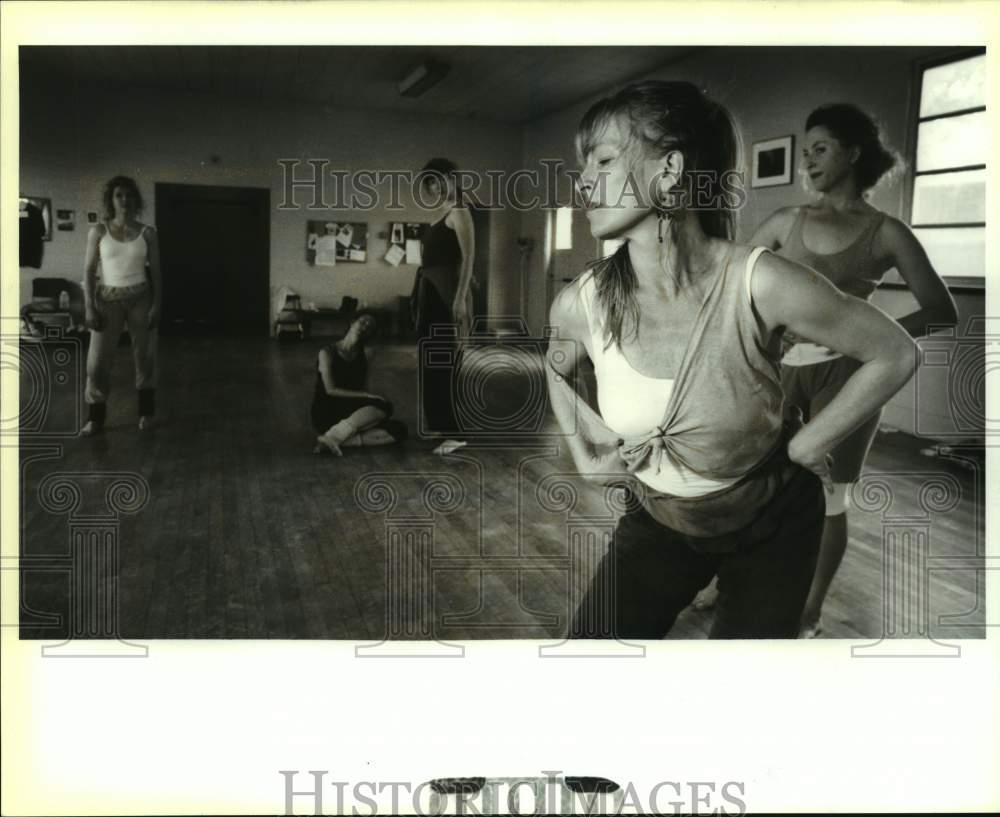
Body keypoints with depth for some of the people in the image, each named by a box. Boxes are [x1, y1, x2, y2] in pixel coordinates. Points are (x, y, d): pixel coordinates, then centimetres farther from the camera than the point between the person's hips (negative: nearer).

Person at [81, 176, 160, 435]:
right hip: (108, 298, 0)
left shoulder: (147, 233, 0)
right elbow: (89, 271, -1)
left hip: (140, 298, 0)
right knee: (98, 359, -2)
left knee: (144, 356, 5)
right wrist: (89, 307, -8)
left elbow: (155, 272, 1)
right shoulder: (98, 231, -1)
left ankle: (146, 412, 19)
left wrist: (157, 305, -6)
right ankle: (95, 418, 8)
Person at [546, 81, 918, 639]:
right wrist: (582, 451, -1)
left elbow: (895, 354, -15)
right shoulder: (579, 304, -17)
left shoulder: (759, 284, -29)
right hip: (657, 521, 3)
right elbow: (558, 369, 9)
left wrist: (802, 449, -13)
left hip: (770, 525, -2)